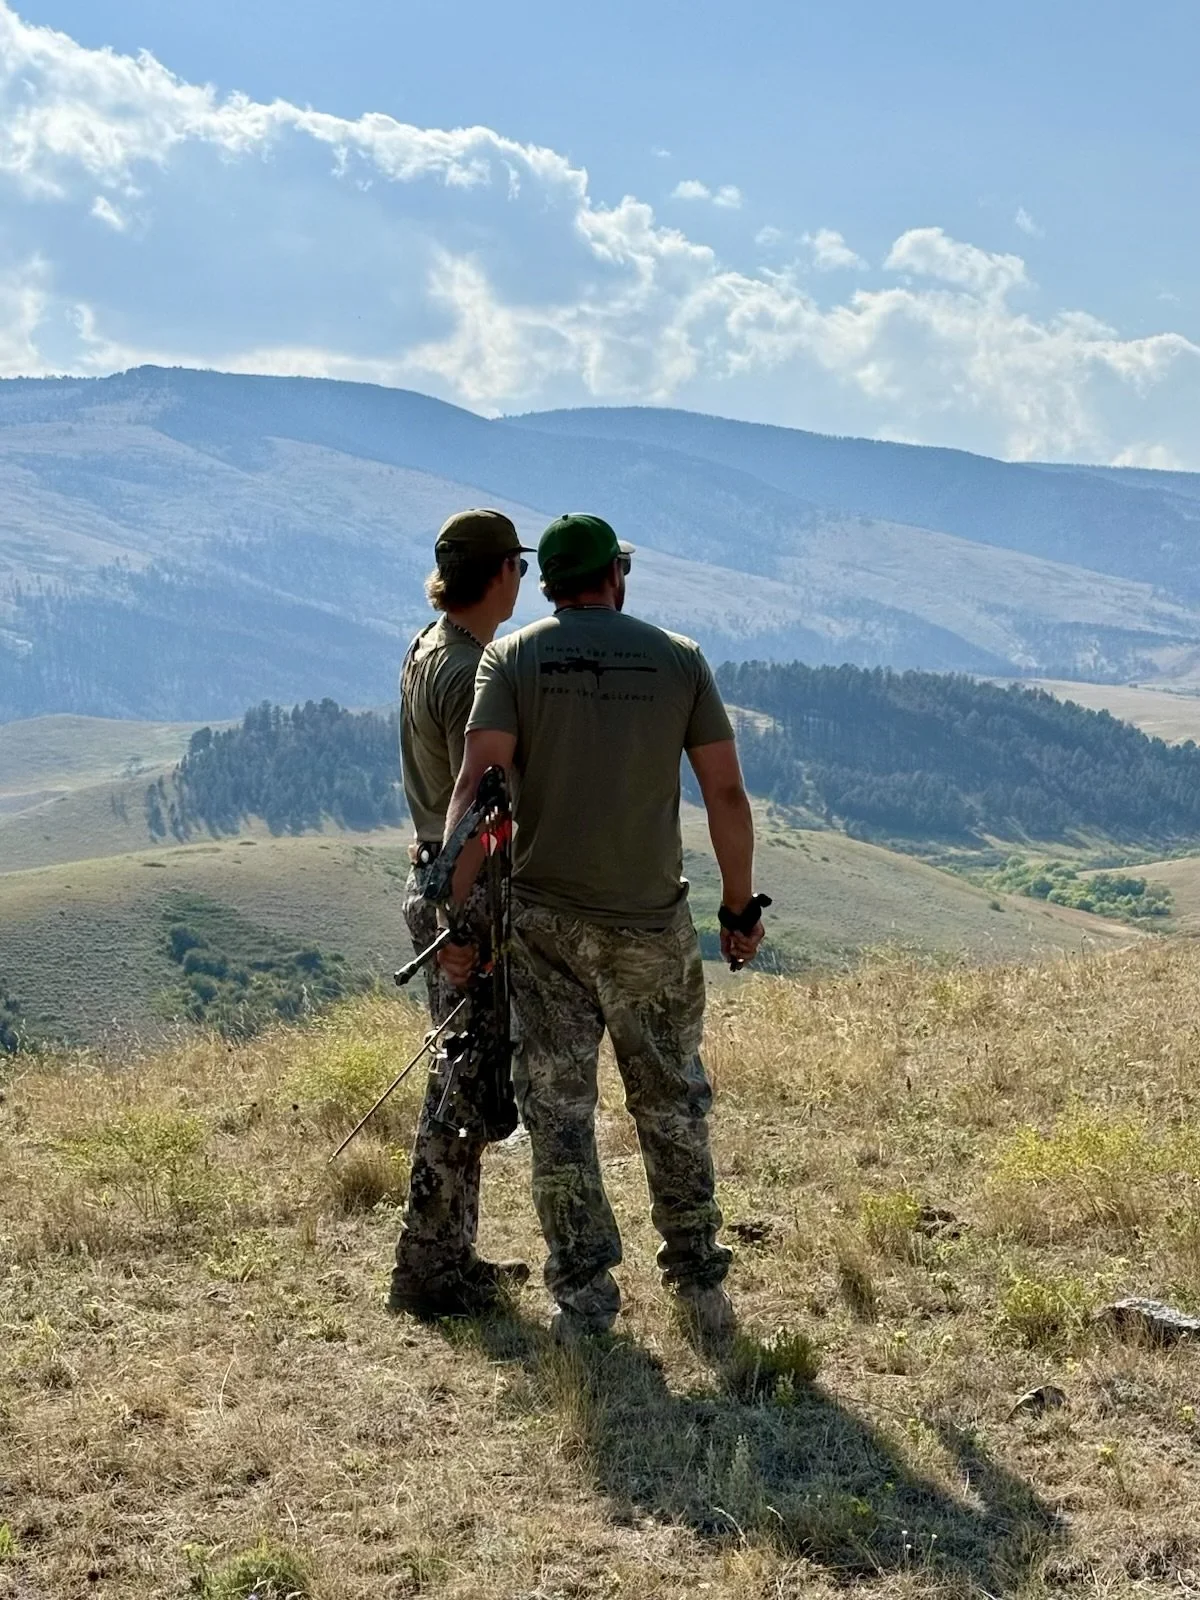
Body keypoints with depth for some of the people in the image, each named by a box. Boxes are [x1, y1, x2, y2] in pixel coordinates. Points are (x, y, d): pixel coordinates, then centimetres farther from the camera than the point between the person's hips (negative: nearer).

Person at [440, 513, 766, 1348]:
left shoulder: (511, 658, -1)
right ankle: (700, 1282, 18)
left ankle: (584, 1296, 10)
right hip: (653, 927, 1)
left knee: (558, 1107, 7)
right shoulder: (679, 658, 1)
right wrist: (742, 905, 8)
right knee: (672, 1105, 15)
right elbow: (727, 792, -2)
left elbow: (477, 785, -13)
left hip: (544, 920, 0)